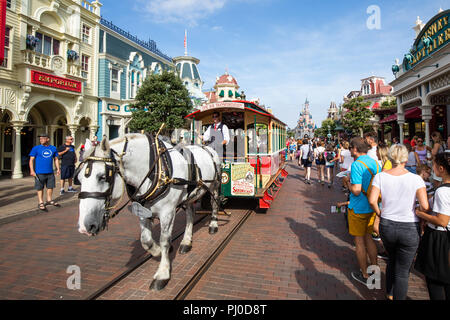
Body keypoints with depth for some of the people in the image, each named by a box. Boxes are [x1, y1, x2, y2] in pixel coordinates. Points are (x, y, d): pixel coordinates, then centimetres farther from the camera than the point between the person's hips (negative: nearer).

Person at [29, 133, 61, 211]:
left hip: (50, 172, 3)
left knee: (50, 187, 12)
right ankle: (41, 203, 14)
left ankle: (49, 200, 29)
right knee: (40, 188, 4)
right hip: (39, 173, -3)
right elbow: (31, 160, -2)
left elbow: (56, 159, 14)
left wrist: (58, 169, 7)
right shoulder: (36, 148, -2)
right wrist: (32, 170, -10)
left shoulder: (53, 148, 7)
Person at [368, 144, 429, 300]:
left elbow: (372, 200, -13)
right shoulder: (415, 179, -11)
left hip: (386, 226, 3)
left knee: (391, 260, 28)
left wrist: (379, 214, 4)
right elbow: (425, 206, -17)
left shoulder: (380, 176, -7)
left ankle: (389, 294, 45)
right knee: (402, 271, 11)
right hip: (410, 229, -3)